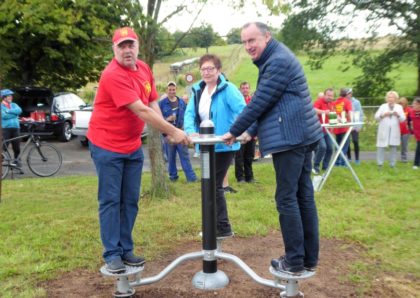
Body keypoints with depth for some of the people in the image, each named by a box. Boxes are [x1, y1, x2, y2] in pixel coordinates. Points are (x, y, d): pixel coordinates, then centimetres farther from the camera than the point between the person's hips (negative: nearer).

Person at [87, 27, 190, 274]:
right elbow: (141, 111, -25)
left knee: (131, 200, 10)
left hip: (133, 146, 7)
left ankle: (126, 250, 20)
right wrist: (173, 131, -22)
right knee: (110, 200, 0)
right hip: (107, 147, -7)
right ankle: (112, 254, 9)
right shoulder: (113, 75, -20)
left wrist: (168, 132, -5)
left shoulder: (144, 69, 6)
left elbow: (153, 103, 9)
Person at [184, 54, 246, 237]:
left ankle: (223, 228, 8)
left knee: (213, 185, -6)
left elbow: (243, 111, -25)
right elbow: (190, 113, 0)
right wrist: (190, 131, -20)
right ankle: (217, 224, 31)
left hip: (224, 146, -8)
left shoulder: (228, 89, -14)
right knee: (212, 184, 16)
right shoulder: (197, 90, 8)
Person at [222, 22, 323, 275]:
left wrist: (234, 131, -6)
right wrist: (251, 132, 19)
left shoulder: (279, 61, -12)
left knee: (287, 199, -4)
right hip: (301, 136, 10)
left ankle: (294, 262, 5)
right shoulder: (275, 59, 21)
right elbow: (266, 104, 24)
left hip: (290, 138, -10)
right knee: (304, 196, 10)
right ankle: (310, 258, 18)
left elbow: (260, 102, -15)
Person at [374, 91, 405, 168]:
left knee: (393, 146, 3)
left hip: (394, 130, 1)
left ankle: (392, 164, 11)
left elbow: (403, 119, 3)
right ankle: (380, 163, 2)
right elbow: (376, 117, 1)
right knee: (381, 146, -4)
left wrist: (398, 115, -16)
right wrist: (383, 115, -16)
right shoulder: (383, 106, 9)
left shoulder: (399, 107, 11)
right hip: (383, 130, -1)